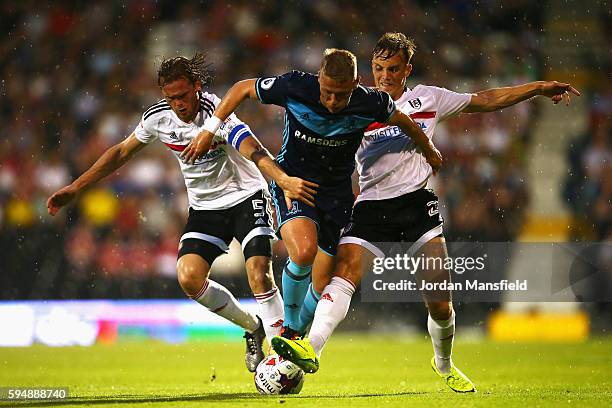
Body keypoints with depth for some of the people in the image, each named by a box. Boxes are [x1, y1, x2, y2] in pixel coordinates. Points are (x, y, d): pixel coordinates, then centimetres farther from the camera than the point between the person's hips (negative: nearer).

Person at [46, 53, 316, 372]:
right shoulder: (158, 117, -8)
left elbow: (254, 151, -40)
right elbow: (123, 151, 8)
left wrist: (284, 180, -59)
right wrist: (76, 187, 7)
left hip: (245, 196, -5)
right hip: (205, 207, 5)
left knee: (258, 272, -23)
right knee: (189, 278, -14)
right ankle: (254, 328, 9)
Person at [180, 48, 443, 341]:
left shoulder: (369, 103, -17)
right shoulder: (294, 87, -21)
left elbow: (402, 121, 6)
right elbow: (243, 89, -4)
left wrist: (430, 152, 23)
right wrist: (209, 130, -7)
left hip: (336, 192, 2)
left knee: (323, 286, 1)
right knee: (304, 251, -31)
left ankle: (296, 337, 30)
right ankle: (289, 326, -6)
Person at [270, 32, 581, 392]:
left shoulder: (428, 99, 11)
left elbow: (484, 101, 21)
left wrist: (540, 88, 21)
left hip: (418, 202, 1)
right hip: (372, 207, -1)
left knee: (440, 304, -2)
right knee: (346, 271, -26)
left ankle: (445, 365, 26)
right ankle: (311, 347, -40)